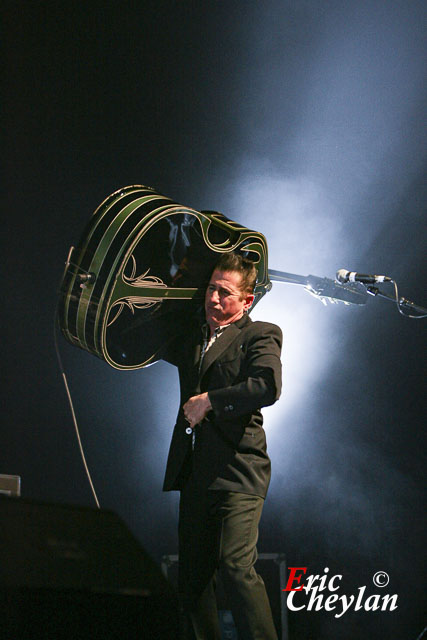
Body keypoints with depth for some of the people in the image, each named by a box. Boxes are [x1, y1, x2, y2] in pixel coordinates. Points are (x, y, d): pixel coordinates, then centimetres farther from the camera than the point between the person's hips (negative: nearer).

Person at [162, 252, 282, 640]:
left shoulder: (260, 335, 1)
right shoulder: (192, 338, 20)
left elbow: (268, 387, -17)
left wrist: (210, 400, -14)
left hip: (236, 472, -7)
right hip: (195, 473, 7)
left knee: (236, 567, -20)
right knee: (192, 575, 9)